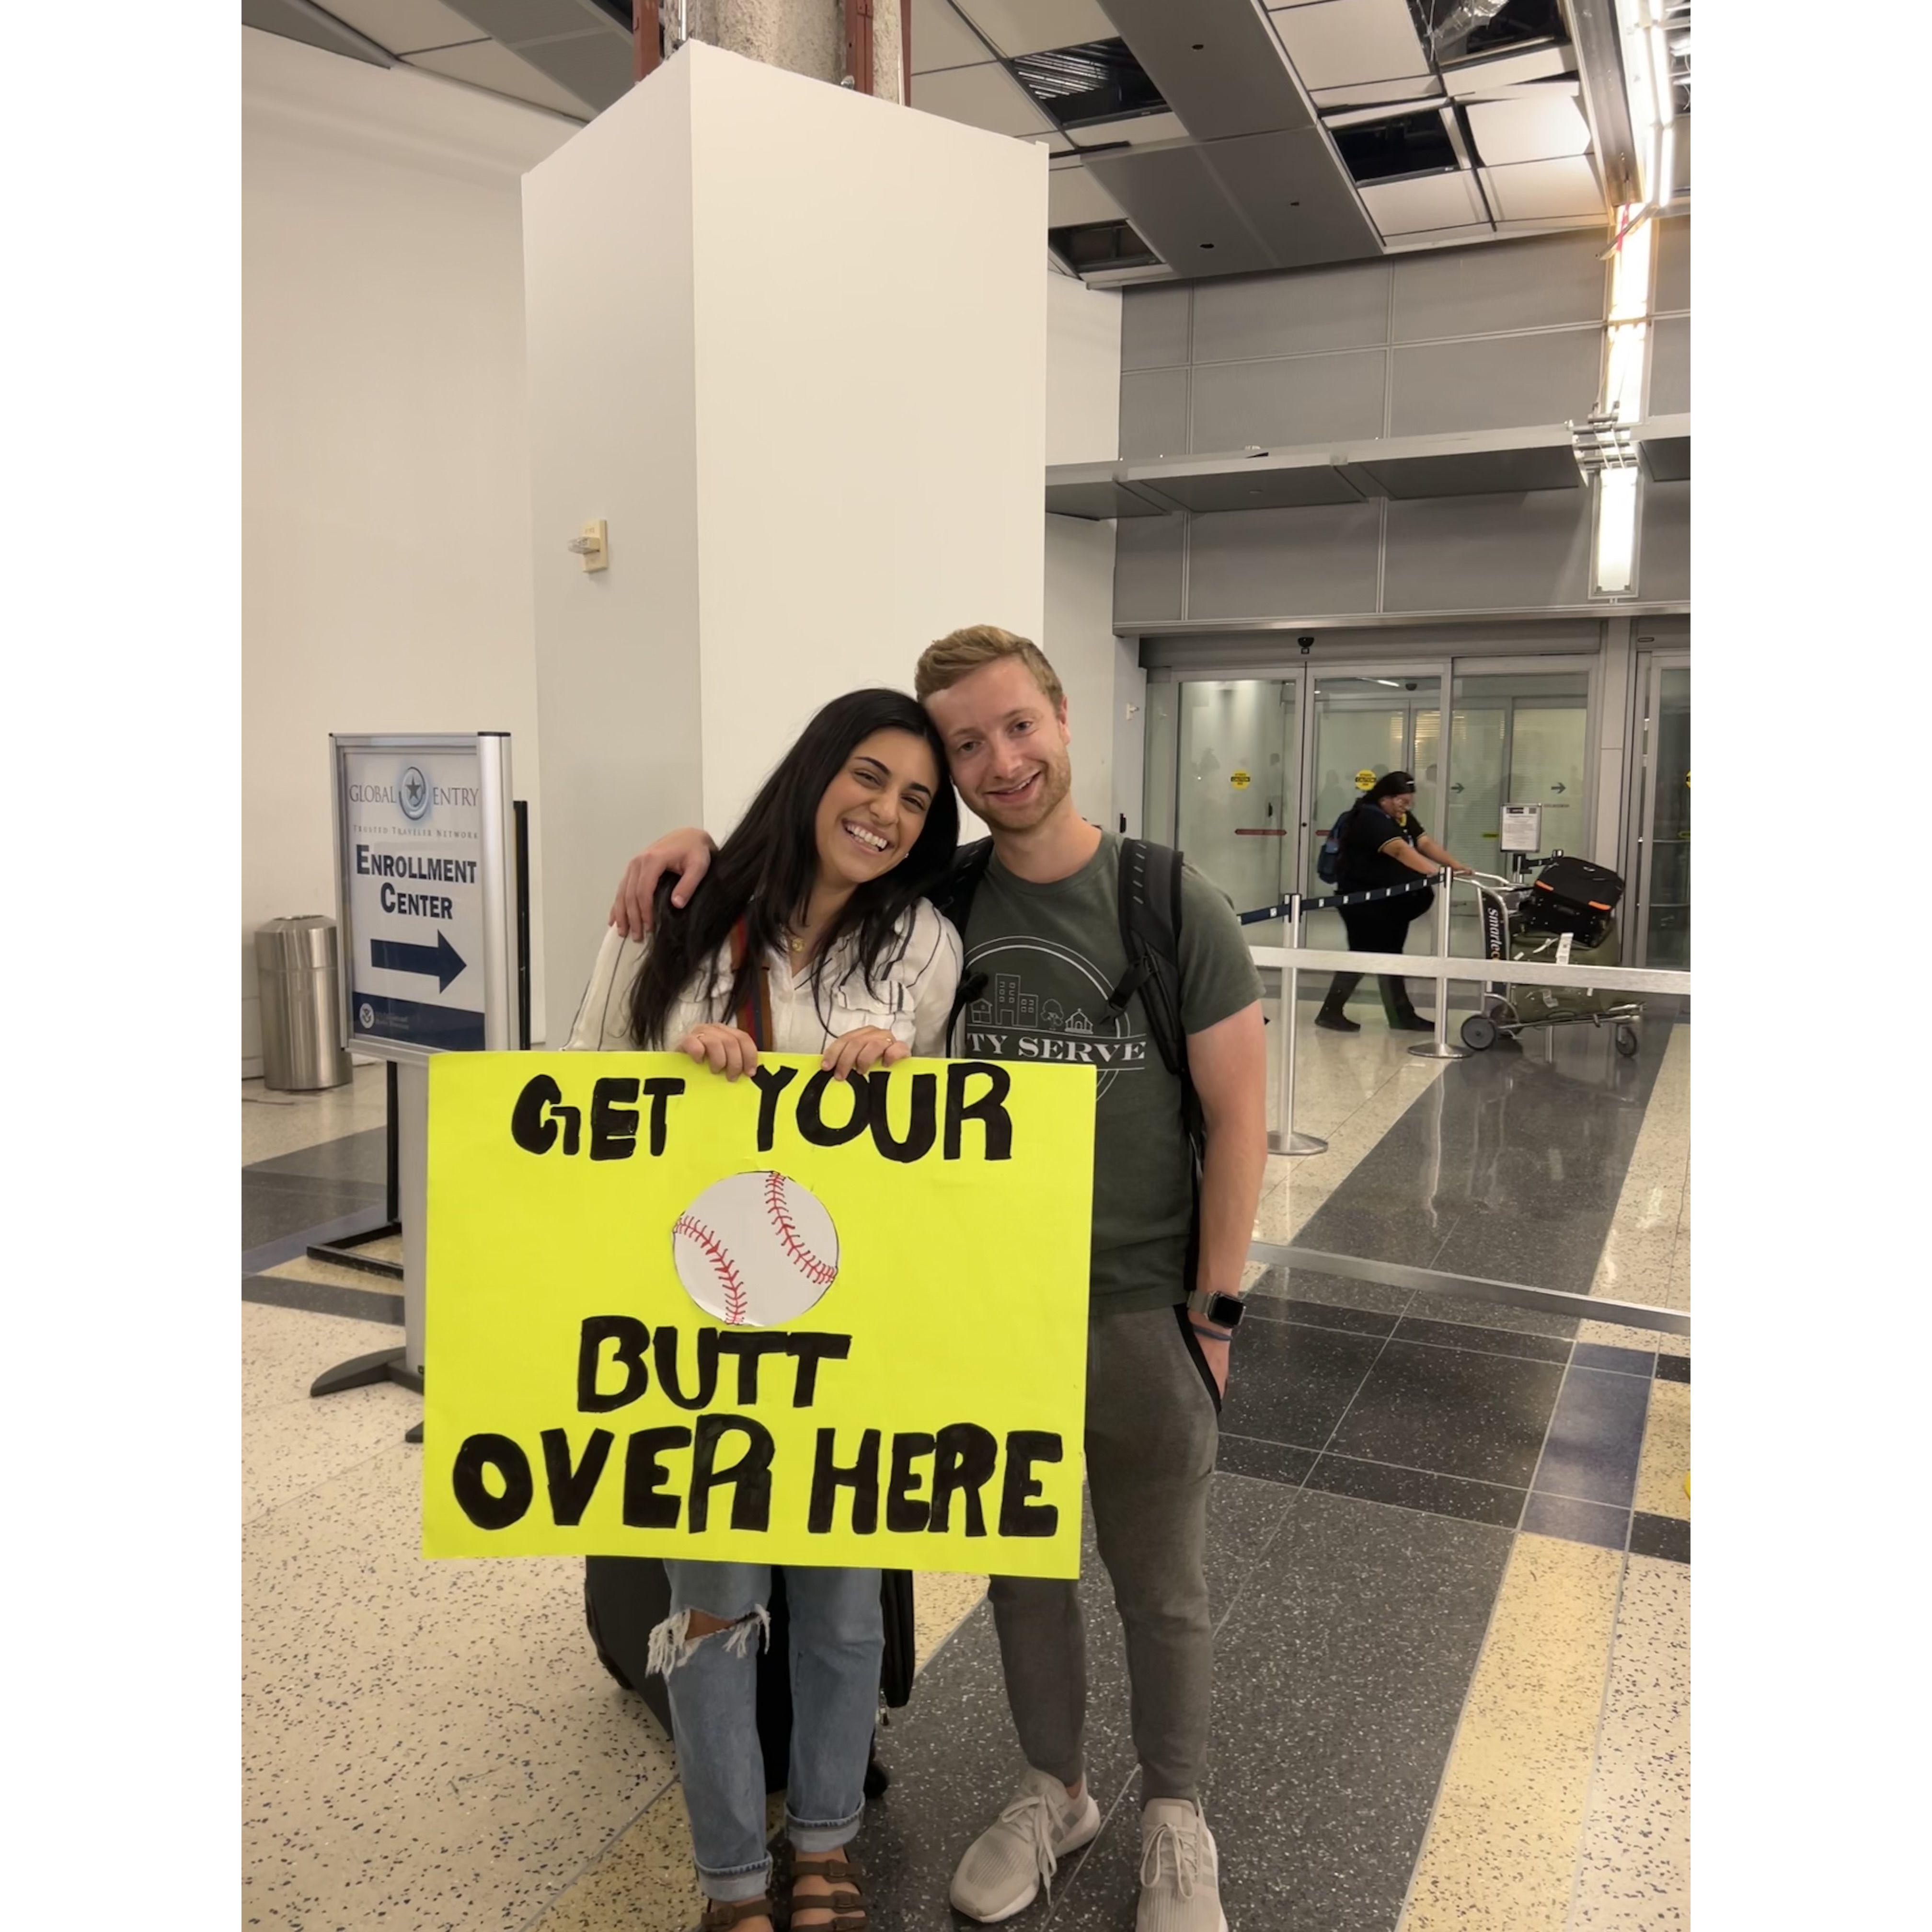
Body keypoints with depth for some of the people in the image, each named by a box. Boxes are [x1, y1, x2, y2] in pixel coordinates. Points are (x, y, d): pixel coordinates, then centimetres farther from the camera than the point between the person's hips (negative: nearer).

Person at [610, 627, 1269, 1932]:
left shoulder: (1175, 909, -12)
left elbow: (1238, 1118, -8)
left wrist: (1214, 1310, -8)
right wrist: (704, 841, -11)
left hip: (1141, 1311, -3)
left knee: (1161, 1589, 16)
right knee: (1021, 1566, 21)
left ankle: (1176, 1820, 40)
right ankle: (1055, 1789, 45)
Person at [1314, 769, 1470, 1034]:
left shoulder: (1404, 819, 9)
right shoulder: (1369, 819, -21)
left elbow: (1426, 844, -2)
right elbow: (1400, 850, -34)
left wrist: (1456, 866, -17)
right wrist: (1436, 871, -44)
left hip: (1390, 900, 9)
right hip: (1363, 900, -9)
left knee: (1389, 957, 12)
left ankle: (1403, 1016, 16)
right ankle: (1330, 1013, 3)